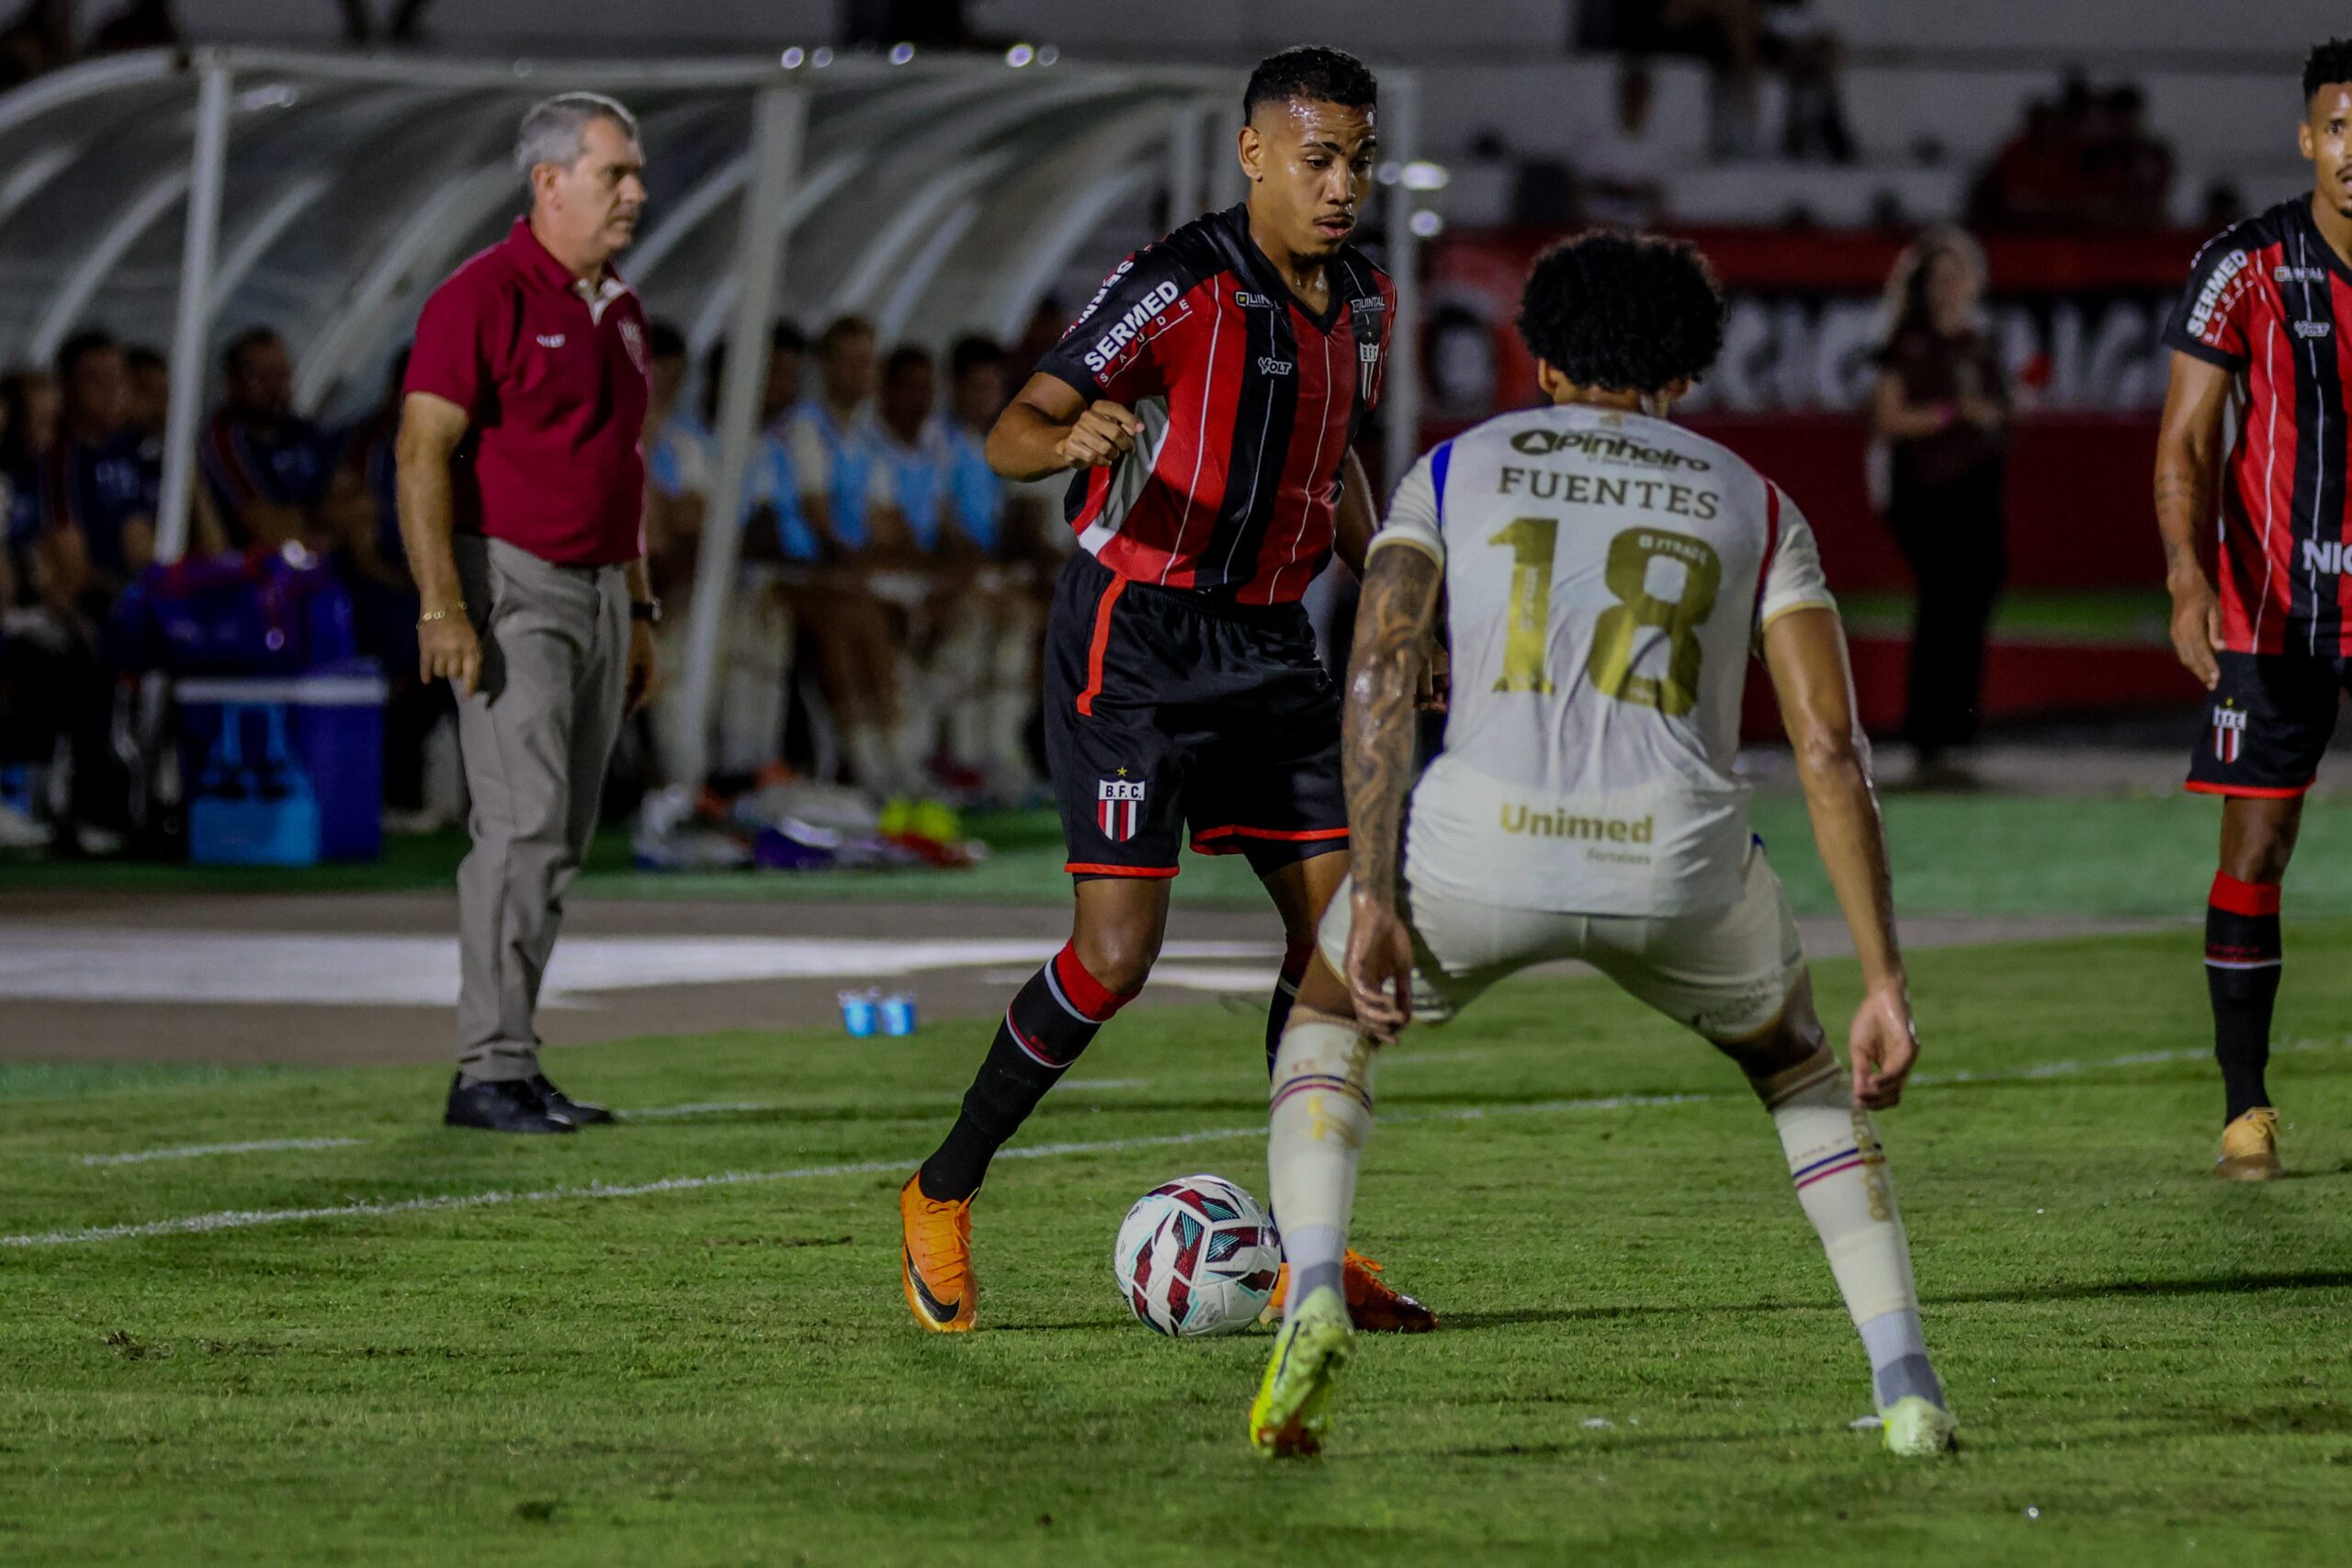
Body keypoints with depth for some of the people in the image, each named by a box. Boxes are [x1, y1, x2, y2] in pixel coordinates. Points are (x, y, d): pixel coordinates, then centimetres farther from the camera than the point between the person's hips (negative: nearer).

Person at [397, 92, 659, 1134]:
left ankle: (509, 1063, 11)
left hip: (599, 594, 8)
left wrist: (640, 614, 20)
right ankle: (491, 1071, -15)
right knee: (524, 827, -15)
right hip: (510, 590, -8)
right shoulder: (484, 298, -11)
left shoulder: (618, 312, 15)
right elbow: (423, 454, -16)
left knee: (561, 839, 7)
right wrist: (441, 607, -23)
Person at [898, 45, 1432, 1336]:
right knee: (1117, 951, -13)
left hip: (1267, 645, 7)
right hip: (1134, 638, -7)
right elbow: (1011, 435, -18)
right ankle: (941, 1198, 5)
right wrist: (1072, 434, -40)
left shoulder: (1360, 302, 8)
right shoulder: (1179, 286, -16)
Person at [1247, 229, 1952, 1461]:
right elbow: (1830, 746, 11)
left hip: (1485, 842, -1)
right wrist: (1885, 983, 10)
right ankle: (1906, 1383, 17)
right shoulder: (1752, 502, 22)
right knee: (1795, 1063, 33)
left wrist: (1372, 896, -3)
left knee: (1327, 1024, 30)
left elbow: (1380, 671, 2)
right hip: (1681, 856, 1)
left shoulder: (1456, 469, 20)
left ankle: (1312, 1299, 2)